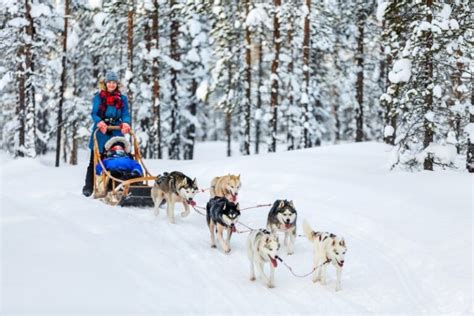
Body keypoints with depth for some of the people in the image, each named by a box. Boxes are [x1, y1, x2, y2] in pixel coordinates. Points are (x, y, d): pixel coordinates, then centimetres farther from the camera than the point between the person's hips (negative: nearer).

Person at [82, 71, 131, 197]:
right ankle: (88, 187, 9)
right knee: (94, 161, 3)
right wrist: (99, 122, -25)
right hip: (100, 132, -1)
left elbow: (125, 114, 2)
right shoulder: (98, 97, 6)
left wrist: (125, 123, -21)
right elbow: (94, 113, -4)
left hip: (116, 133, 1)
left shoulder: (122, 98, 11)